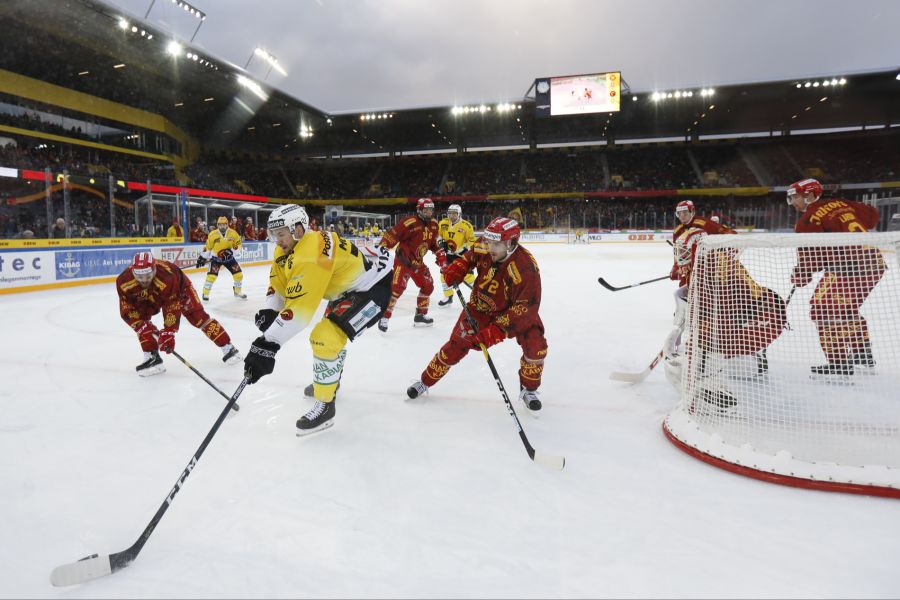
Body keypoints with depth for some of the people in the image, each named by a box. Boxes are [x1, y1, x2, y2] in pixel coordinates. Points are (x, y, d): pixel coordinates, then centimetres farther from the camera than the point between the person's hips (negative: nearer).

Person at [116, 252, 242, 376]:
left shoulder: (167, 277, -45)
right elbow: (127, 310, -22)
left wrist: (168, 332, -38)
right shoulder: (124, 281, -33)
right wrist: (141, 326, -32)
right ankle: (152, 358, -6)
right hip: (148, 297, 4)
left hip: (178, 287, -4)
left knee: (197, 316, -14)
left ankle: (228, 348, -7)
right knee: (142, 321, -17)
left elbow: (172, 307, -38)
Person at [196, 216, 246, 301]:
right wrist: (202, 257, -6)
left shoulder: (233, 233, -11)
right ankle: (205, 294, -3)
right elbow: (208, 247, -6)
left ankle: (237, 292, 20)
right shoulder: (213, 234, -15)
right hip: (216, 258, -3)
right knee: (212, 275, -18)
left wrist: (231, 250, -18)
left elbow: (238, 244, -2)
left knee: (239, 274, -1)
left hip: (229, 257, 3)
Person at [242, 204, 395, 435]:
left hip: (372, 287, -11)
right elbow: (279, 284, 4)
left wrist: (268, 343, -39)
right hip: (348, 289, 11)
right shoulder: (288, 248, -1)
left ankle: (325, 405, -6)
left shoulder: (311, 252, -32)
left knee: (326, 336, -21)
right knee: (331, 331, 28)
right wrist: (268, 311, -16)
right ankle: (328, 381, 52)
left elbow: (301, 305, -38)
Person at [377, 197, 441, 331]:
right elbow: (391, 235, -22)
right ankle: (384, 317, -9)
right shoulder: (410, 222, -22)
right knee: (397, 287, -18)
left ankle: (421, 315, 25)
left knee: (428, 286, 10)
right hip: (403, 260, -8)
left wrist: (440, 253, 12)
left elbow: (433, 242, 21)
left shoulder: (433, 225, 3)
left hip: (418, 261, 8)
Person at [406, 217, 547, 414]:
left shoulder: (525, 267, -34)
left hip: (514, 309, -2)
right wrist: (455, 269, -13)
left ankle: (529, 389, 6)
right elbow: (470, 257, 7)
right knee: (456, 345, -1)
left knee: (536, 346, -21)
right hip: (481, 307, 3)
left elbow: (526, 308, -34)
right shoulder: (483, 249, -20)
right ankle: (425, 381, 21)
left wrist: (496, 330, -39)